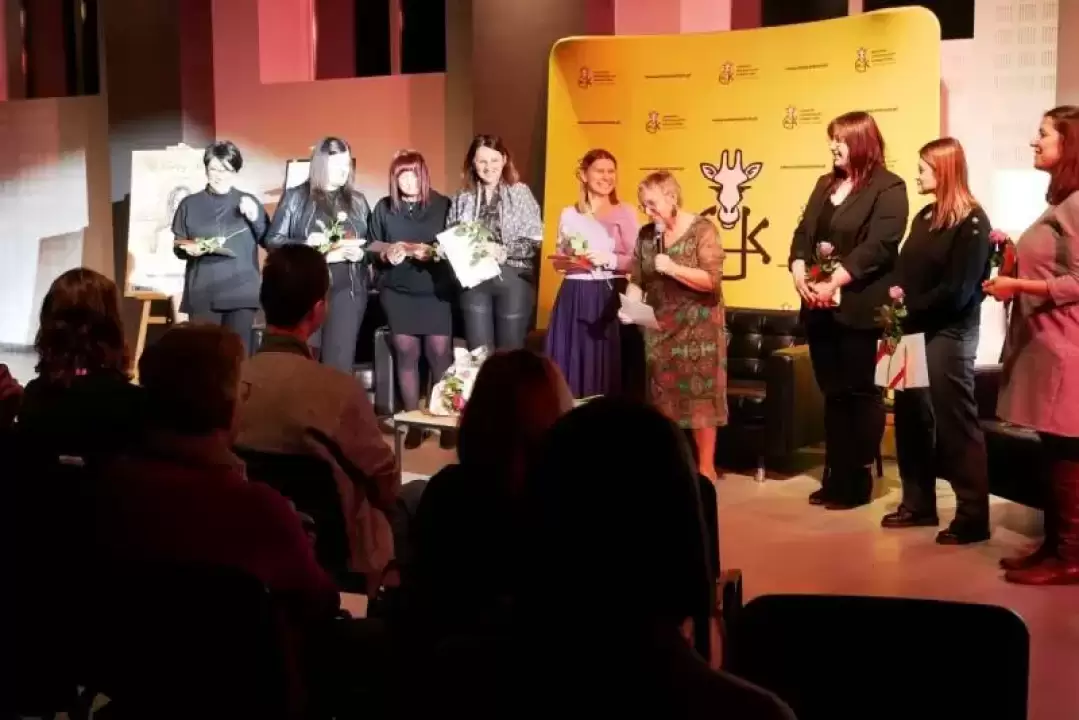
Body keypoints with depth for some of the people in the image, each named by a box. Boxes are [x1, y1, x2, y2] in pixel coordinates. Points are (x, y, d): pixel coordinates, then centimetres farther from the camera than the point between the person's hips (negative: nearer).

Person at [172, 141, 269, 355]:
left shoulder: (249, 202, 8)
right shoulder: (190, 204, 6)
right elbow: (177, 247, 10)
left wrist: (254, 218, -10)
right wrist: (188, 248, -12)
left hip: (241, 292, 0)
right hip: (202, 293, 0)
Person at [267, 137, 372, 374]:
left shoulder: (357, 201, 14)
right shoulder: (295, 197, 4)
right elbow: (273, 239, 1)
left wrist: (361, 253, -9)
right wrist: (307, 245, -15)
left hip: (347, 290, 2)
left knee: (340, 362, 0)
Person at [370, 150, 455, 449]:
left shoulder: (443, 205, 2)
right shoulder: (383, 208, 7)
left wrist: (432, 252, -17)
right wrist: (387, 254, -11)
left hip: (435, 289, -1)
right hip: (397, 291, 2)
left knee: (440, 353, -5)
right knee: (406, 354, 2)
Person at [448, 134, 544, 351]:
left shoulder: (520, 193, -1)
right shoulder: (463, 197, 7)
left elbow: (534, 240, -6)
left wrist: (503, 251, -20)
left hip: (513, 278, -2)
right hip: (474, 279, 2)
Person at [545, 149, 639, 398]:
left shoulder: (625, 213, 4)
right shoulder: (569, 214, 12)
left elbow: (636, 261, 0)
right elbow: (558, 262, 16)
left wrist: (609, 259, -16)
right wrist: (569, 261, -5)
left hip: (610, 299, -2)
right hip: (574, 299, 3)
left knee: (606, 367, -5)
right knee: (570, 368, 0)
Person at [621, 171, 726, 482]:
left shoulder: (702, 229, -10)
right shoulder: (646, 234, 5)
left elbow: (712, 281, -16)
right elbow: (637, 280, 5)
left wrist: (672, 268, -21)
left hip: (696, 327, -5)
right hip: (659, 328, 5)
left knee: (699, 395, -2)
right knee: (662, 397, 8)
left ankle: (706, 469, 6)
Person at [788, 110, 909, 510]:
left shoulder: (888, 187, -6)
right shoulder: (826, 183, 17)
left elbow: (880, 245, -16)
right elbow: (803, 232, 12)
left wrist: (835, 282, -22)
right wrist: (799, 271, -8)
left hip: (858, 308, -7)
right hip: (820, 307, 7)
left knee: (860, 394, 1)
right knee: (833, 394, 11)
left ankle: (858, 481, 8)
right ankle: (835, 477, 18)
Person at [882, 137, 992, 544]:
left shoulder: (971, 221, -10)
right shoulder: (925, 217, 16)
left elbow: (958, 290, -17)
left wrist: (910, 308, -15)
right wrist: (896, 291, -4)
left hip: (948, 333, -8)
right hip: (915, 331, 8)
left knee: (955, 423, -6)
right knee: (912, 416, 12)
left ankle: (973, 516, 0)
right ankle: (919, 503, 24)